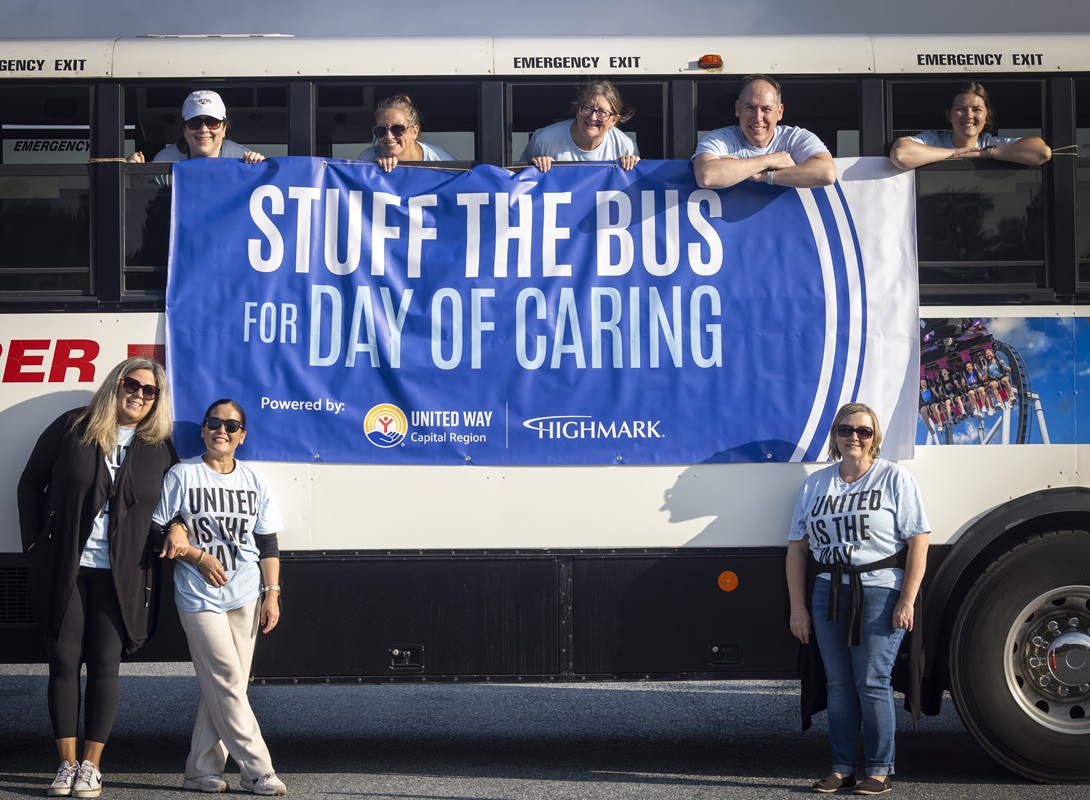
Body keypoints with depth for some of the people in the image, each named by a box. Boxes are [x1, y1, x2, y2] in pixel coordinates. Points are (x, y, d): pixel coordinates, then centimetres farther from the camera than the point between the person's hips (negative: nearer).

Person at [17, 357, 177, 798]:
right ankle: (66, 763, 13)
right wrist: (35, 546, 2)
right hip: (62, 570, 0)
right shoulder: (74, 427, 1)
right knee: (63, 663, 3)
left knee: (104, 666, 2)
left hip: (120, 576, 1)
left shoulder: (160, 448, 6)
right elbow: (31, 484, 6)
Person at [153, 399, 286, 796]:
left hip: (245, 598, 4)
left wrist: (272, 593, 4)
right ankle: (258, 770, -6)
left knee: (222, 687, 3)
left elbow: (268, 544, 11)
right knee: (226, 683, -8)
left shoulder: (254, 482, 11)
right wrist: (199, 557, -11)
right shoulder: (182, 476, 1)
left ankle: (202, 771, 10)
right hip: (199, 597, -4)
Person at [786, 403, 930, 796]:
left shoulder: (894, 478, 1)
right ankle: (842, 767, 13)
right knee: (838, 684, 6)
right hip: (828, 591, 4)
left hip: (879, 593, -4)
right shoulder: (815, 484, 12)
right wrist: (798, 607, 5)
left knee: (872, 683, -6)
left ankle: (879, 770, 4)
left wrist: (907, 600, -12)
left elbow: (918, 542, -5)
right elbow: (797, 547, 11)